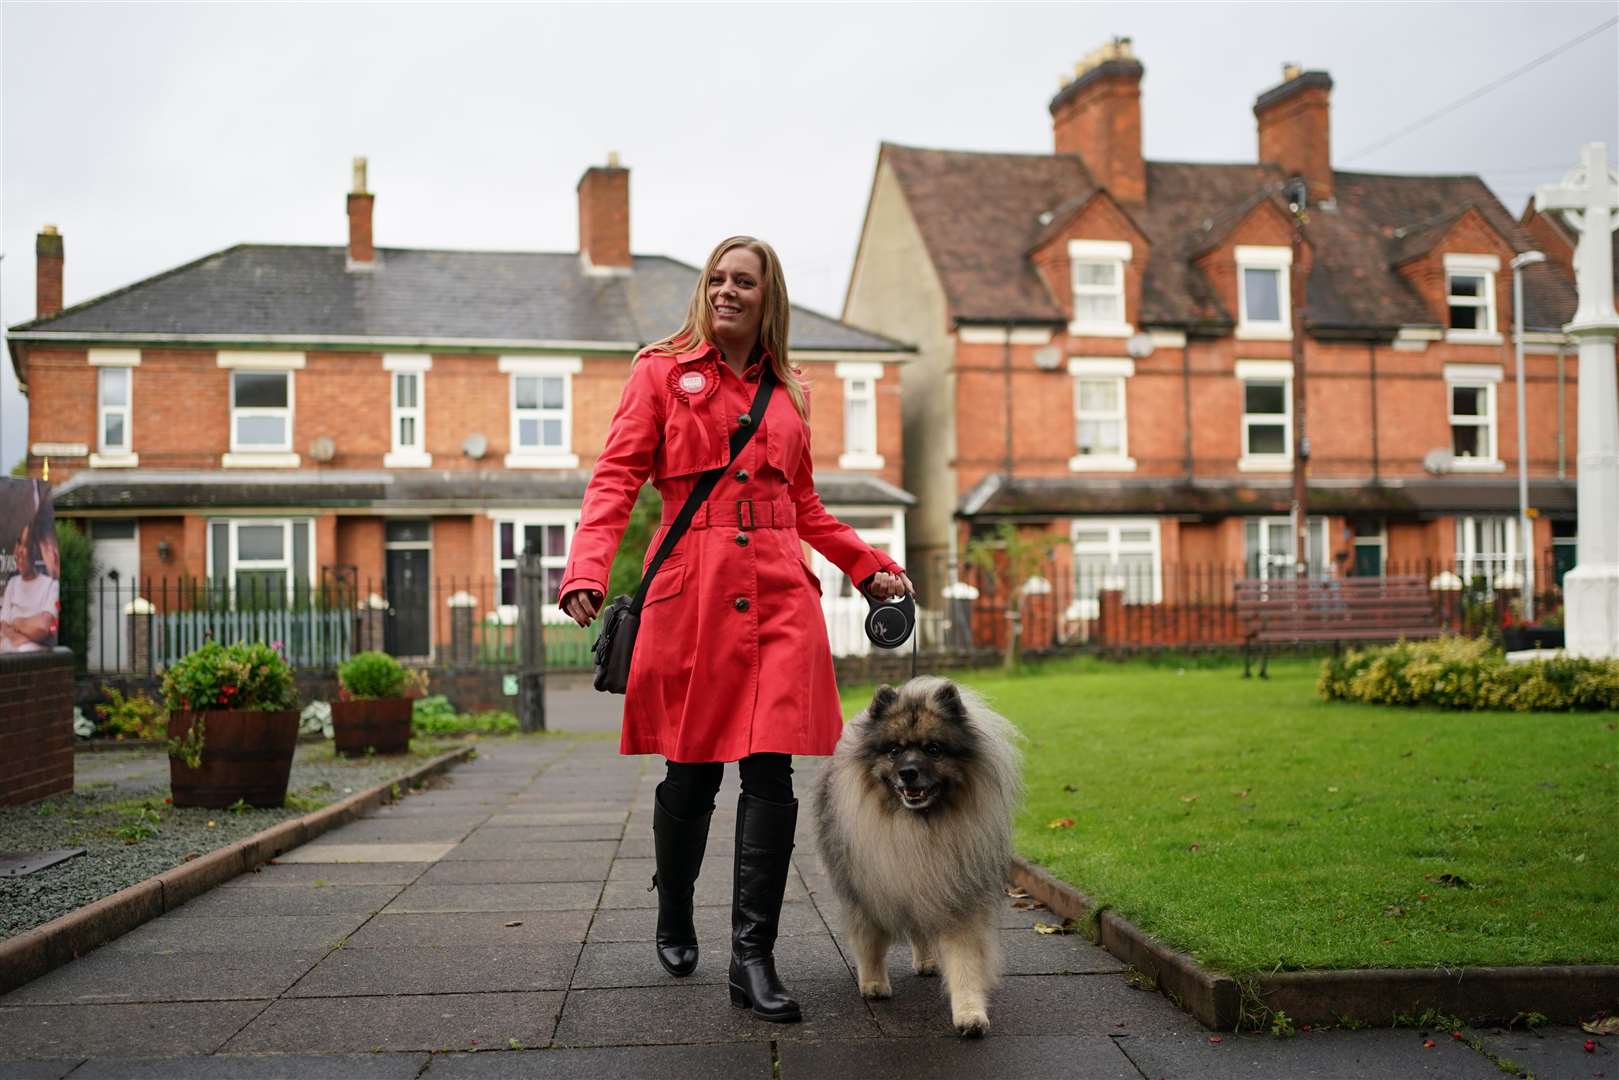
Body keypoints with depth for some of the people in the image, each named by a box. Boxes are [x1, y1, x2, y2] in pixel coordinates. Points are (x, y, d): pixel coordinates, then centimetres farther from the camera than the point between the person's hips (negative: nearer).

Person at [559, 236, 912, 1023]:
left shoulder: (787, 392, 18)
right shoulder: (663, 370, 7)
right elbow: (615, 477, -3)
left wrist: (872, 566, 18)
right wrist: (586, 570, -17)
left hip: (780, 590, 3)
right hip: (692, 588, -2)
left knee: (771, 769, -8)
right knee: (690, 772, 4)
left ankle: (753, 958, -2)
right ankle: (674, 924, 29)